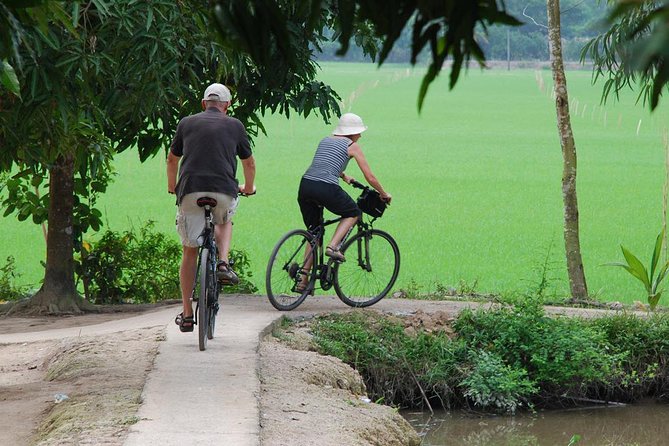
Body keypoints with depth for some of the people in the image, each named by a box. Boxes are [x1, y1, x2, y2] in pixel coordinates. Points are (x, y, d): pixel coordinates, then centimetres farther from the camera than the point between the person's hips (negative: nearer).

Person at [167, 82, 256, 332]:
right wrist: (248, 188, 45)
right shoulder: (234, 126, 14)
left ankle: (187, 314, 10)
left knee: (189, 252, 11)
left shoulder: (187, 123, 16)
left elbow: (172, 159, 28)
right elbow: (249, 163, 25)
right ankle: (223, 263, 10)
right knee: (225, 221, 35)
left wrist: (172, 187, 46)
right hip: (223, 191, 0)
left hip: (190, 192, 0)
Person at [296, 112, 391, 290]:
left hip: (305, 186, 6)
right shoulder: (352, 146, 9)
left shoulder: (325, 140, 26)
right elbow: (370, 177, 11)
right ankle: (333, 246, 0)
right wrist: (384, 194, 27)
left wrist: (345, 178, 62)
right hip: (326, 189, -6)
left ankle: (303, 280, 13)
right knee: (353, 213, 22)